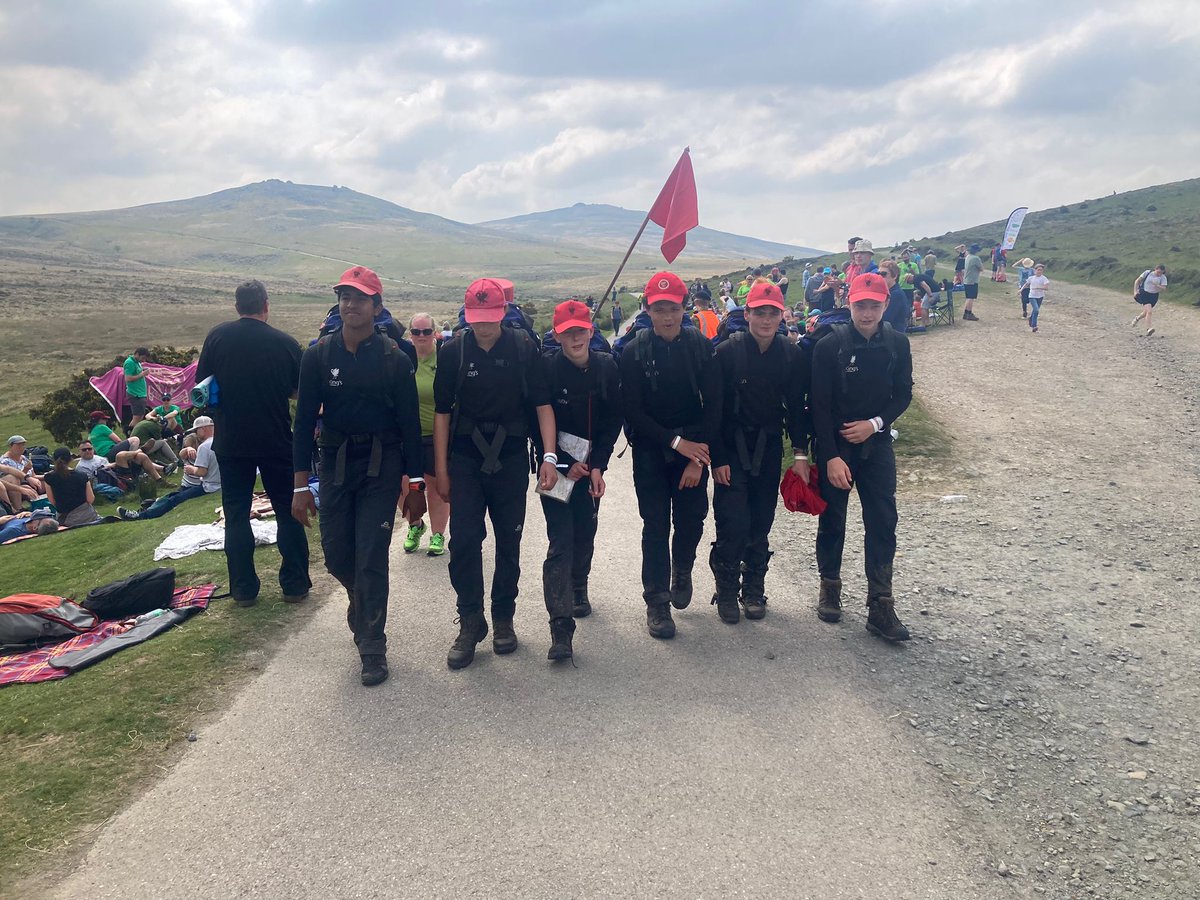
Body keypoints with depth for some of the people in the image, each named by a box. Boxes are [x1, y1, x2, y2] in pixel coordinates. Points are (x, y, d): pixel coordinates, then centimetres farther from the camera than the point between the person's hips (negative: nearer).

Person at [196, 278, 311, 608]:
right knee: (288, 511, 10)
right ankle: (295, 584, 13)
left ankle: (244, 589, 11)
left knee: (236, 514, 9)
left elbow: (201, 384, 2)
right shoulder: (286, 343, -7)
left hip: (230, 441, 1)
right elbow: (300, 391, 4)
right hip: (277, 441, -1)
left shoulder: (218, 336, -5)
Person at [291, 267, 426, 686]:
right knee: (337, 556, 8)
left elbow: (410, 424, -1)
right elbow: (305, 420, 1)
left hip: (381, 467, -2)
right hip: (335, 464, 3)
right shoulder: (318, 355, 0)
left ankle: (373, 649, 9)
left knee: (371, 558, -3)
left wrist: (415, 484, -3)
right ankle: (363, 603, 41)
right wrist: (301, 485, -3)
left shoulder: (394, 358, -5)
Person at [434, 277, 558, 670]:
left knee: (509, 542, 9)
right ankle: (470, 622, 9)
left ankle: (503, 618, 24)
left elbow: (542, 404, -3)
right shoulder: (453, 351, -3)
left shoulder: (523, 348, -5)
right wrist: (441, 470, 0)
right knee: (463, 542, -5)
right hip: (465, 460, 0)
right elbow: (442, 412, 2)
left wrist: (549, 456, -14)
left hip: (511, 459, 0)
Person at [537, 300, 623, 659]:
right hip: (556, 467, -4)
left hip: (591, 466, 4)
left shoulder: (607, 367, -3)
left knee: (585, 535, 14)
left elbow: (613, 421, -1)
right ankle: (561, 627, -12)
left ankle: (578, 590, 42)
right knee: (561, 542, -10)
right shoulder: (547, 369, -12)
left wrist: (597, 466, -9)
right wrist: (565, 465, -11)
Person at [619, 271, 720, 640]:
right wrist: (675, 441, -15)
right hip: (651, 451, -1)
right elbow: (633, 412, -8)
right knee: (656, 526, 1)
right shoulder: (634, 352, -6)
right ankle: (657, 601, 12)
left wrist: (698, 458, -12)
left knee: (691, 519, 6)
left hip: (694, 449, 1)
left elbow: (713, 406, -5)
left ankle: (682, 572, 36)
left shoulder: (701, 347, -3)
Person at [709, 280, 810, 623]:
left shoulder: (793, 355, -2)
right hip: (731, 449, -3)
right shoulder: (727, 352, -10)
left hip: (768, 448, 3)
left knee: (761, 523, 9)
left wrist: (800, 452, -1)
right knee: (733, 524, -7)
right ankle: (727, 590, 12)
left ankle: (754, 589, 24)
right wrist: (717, 458, -11)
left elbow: (797, 406, 5)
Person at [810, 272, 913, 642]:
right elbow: (819, 405, -12)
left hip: (876, 444, 2)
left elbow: (903, 394, 5)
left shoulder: (897, 343, -2)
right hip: (834, 445, -2)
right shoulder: (830, 345, -11)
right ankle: (830, 587, 28)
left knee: (883, 524, -1)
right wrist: (831, 456, -17)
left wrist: (875, 423, -12)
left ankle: (881, 606, 5)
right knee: (832, 521, 9)